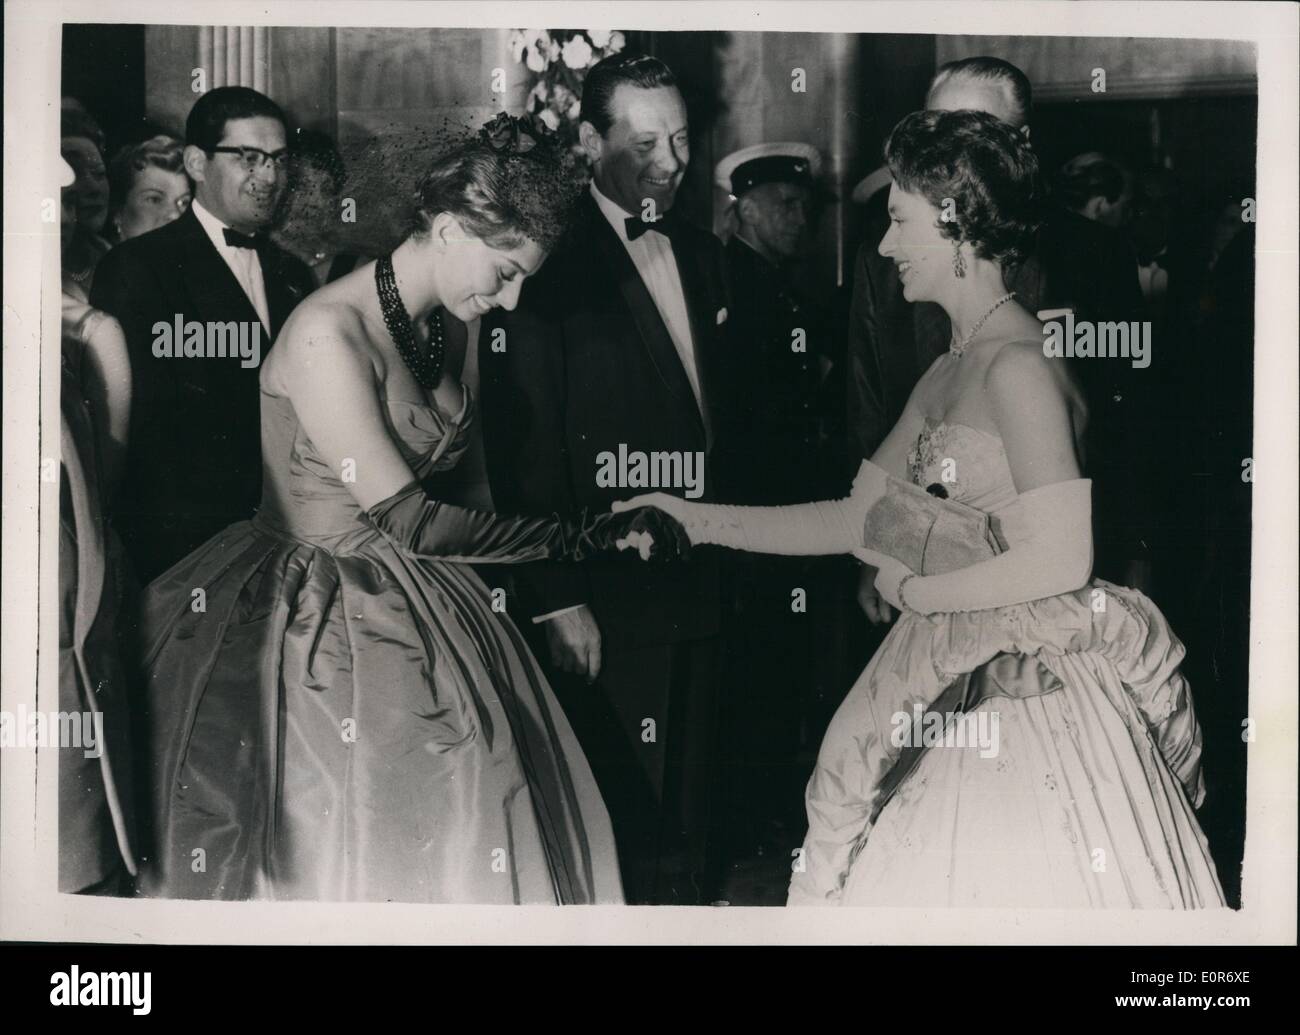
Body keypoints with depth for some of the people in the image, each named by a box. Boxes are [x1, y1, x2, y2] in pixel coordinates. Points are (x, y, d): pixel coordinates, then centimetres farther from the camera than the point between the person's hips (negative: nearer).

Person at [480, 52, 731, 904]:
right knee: (620, 823, 2)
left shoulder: (704, 257, 12)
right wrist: (557, 599, -17)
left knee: (690, 817, 15)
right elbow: (522, 444, -14)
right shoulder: (548, 264, -11)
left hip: (701, 586, 7)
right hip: (606, 604, -6)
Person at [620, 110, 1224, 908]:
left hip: (1029, 702, -8)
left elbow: (1059, 560, -22)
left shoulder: (1018, 365, -16)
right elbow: (855, 520, 12)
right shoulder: (948, 374, 12)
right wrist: (700, 520, 8)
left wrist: (912, 589, -10)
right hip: (953, 695, 8)